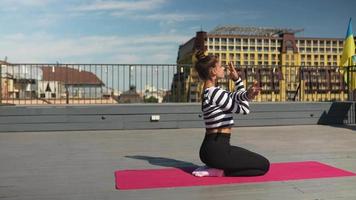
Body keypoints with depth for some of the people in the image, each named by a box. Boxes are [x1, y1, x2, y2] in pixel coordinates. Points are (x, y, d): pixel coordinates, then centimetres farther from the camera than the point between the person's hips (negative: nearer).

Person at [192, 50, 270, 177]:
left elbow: (235, 97, 14)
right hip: (217, 149, -10)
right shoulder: (215, 93, -17)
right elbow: (244, 109, -8)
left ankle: (215, 166, 12)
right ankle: (220, 171, -4)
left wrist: (247, 94, -3)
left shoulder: (209, 92, 12)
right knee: (264, 165, 2)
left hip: (211, 148, 10)